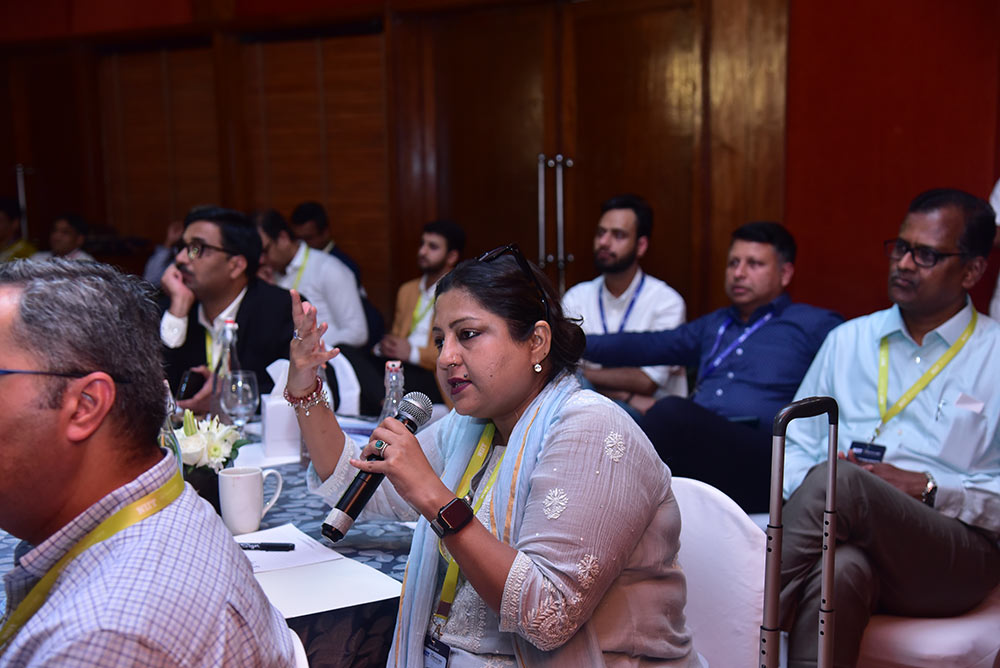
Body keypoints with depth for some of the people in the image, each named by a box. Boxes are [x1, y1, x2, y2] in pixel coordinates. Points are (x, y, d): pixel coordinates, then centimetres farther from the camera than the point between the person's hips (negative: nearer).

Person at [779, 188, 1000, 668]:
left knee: (837, 481, -33)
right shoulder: (847, 341, 21)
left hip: (957, 553, -2)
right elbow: (795, 445, 18)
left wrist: (928, 488, -12)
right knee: (842, 568, -37)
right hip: (844, 534, 3)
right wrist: (805, 500, -4)